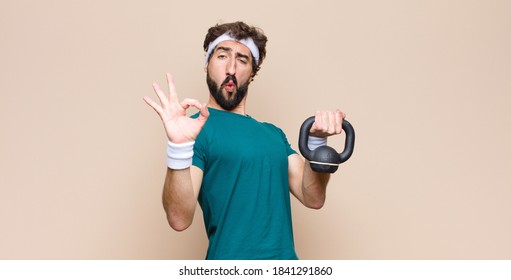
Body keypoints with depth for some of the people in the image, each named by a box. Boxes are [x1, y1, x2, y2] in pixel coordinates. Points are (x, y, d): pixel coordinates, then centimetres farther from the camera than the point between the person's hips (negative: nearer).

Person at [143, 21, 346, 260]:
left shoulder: (273, 133, 6)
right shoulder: (197, 129, -11)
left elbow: (312, 198, -2)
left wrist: (316, 140, -16)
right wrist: (179, 146, -34)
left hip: (286, 257, 5)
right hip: (231, 262, -5)